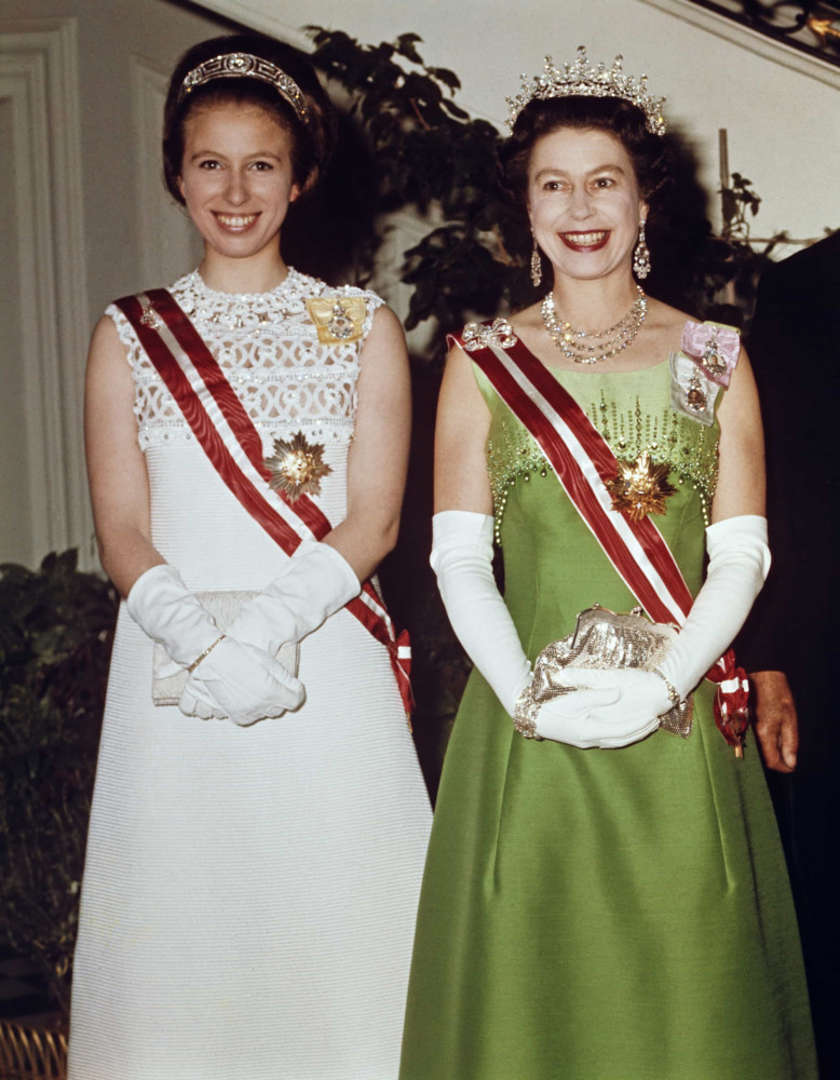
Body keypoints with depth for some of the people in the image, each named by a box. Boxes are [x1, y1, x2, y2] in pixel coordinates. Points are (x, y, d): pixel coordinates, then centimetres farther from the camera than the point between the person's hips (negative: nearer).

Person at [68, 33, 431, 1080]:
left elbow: (372, 522, -2)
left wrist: (262, 626, -17)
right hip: (171, 677, 1)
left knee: (332, 924, 1)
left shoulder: (361, 326, 6)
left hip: (328, 671, -1)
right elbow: (121, 532, 2)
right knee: (181, 927, 4)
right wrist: (204, 641, -16)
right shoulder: (128, 334, 9)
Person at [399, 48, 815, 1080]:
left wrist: (662, 682, -13)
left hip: (680, 727, 0)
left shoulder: (712, 358, 7)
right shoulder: (482, 364, 7)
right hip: (527, 733, 0)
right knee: (531, 984, 3)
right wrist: (529, 694, -13)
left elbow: (741, 553, 1)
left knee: (684, 982, 4)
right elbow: (459, 558, 1)